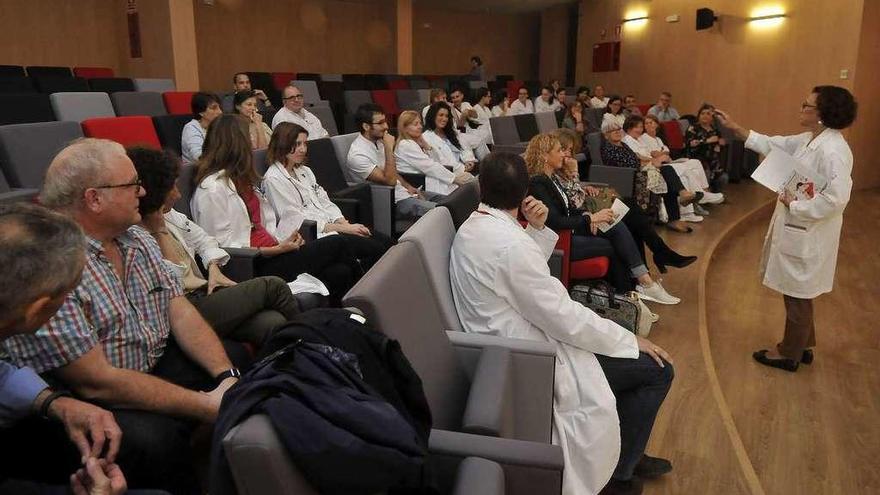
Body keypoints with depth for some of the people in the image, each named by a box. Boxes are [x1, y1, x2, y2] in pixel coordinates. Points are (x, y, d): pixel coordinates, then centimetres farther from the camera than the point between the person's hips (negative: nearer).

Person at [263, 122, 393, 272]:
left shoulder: (304, 171, 18)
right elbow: (296, 220, -14)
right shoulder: (273, 179, -8)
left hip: (331, 227, 8)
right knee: (376, 249, -20)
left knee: (386, 241, -9)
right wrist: (342, 228, -16)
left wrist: (344, 222, -5)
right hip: (312, 236, -8)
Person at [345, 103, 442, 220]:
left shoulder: (378, 141, 8)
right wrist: (389, 148, -24)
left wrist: (408, 186, 5)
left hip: (402, 191, 9)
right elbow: (389, 180, -25)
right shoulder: (358, 155, -21)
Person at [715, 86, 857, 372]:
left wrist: (794, 205, -20)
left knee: (797, 296, 7)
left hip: (809, 236, -9)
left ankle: (790, 354, 24)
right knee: (797, 294, 21)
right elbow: (771, 144, 14)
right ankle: (803, 346, 37)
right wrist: (734, 128, 11)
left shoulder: (833, 150, -25)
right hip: (795, 229, 9)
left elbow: (836, 198, -30)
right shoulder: (809, 140, 4)